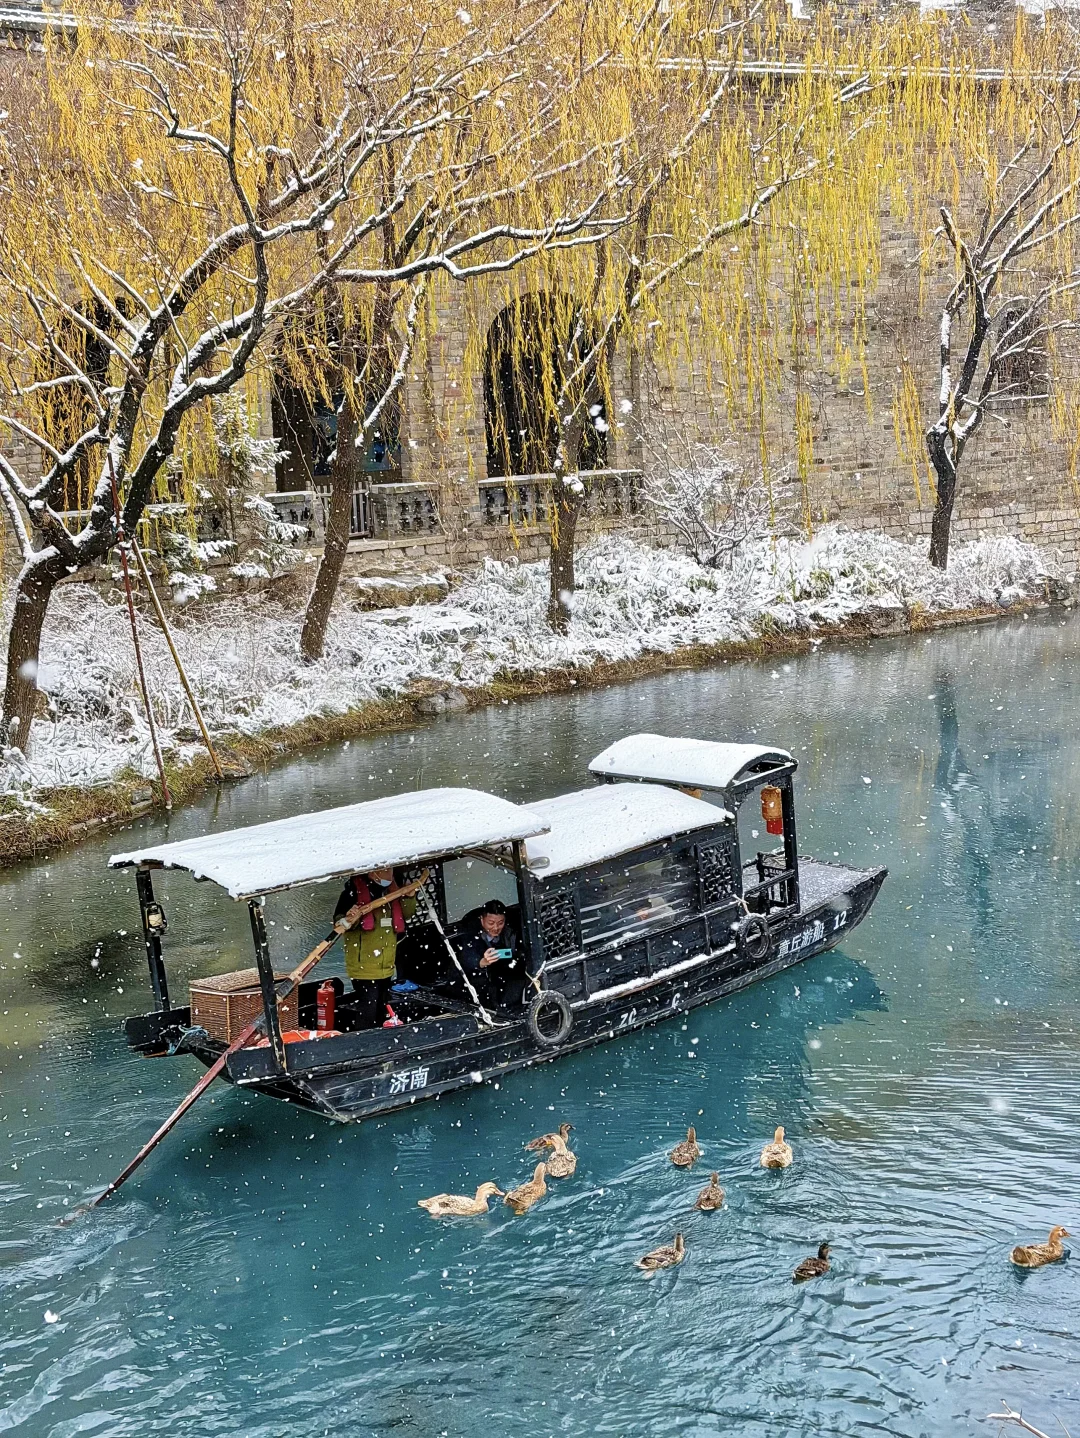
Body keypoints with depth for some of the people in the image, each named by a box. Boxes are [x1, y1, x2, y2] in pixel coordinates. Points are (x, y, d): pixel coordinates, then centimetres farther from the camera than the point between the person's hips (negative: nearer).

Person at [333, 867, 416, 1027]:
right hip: (363, 964, -7)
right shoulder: (355, 888, -14)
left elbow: (407, 914, 16)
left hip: (386, 965, 7)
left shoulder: (393, 887, 6)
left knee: (381, 1011, 17)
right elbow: (338, 920, -13)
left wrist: (409, 897, -2)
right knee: (368, 1011, -10)